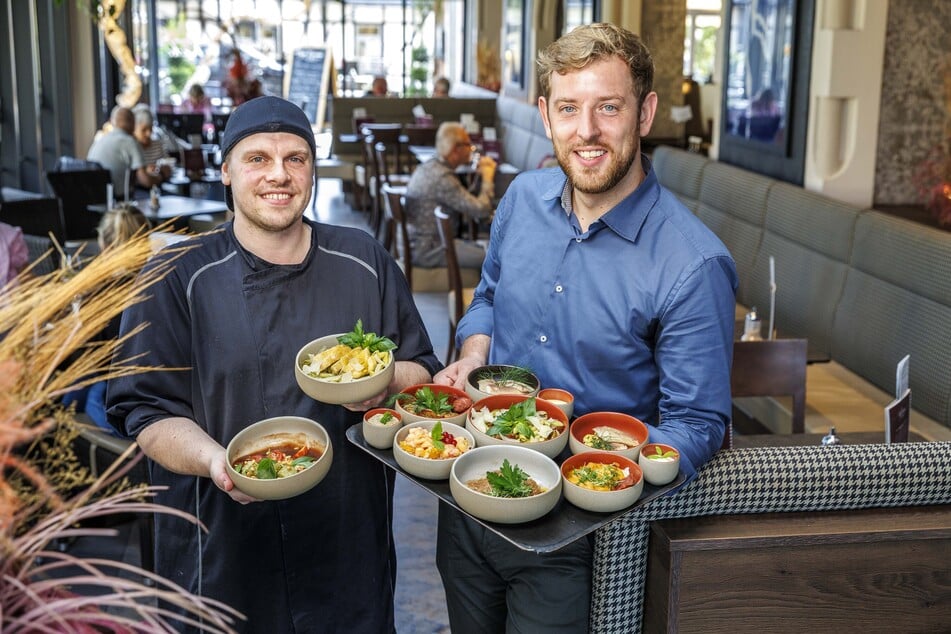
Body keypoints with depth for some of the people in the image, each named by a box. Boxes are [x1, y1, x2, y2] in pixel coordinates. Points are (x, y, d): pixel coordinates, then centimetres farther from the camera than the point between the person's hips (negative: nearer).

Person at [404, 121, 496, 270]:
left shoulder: (431, 167, 8)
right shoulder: (442, 178, -23)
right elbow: (481, 210, -21)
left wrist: (481, 176, 4)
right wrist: (487, 178, -7)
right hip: (425, 250, -10)